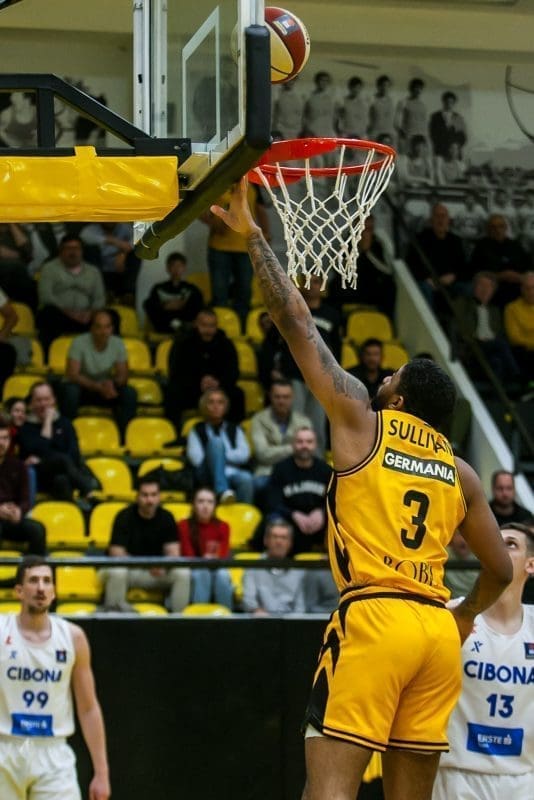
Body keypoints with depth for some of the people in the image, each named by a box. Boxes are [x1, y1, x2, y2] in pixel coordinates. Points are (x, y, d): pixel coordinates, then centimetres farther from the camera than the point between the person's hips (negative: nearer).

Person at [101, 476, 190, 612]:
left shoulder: (166, 518, -2)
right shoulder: (124, 517, -12)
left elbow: (172, 552, -6)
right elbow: (117, 555, -19)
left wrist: (164, 565, -32)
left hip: (157, 571, 3)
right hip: (128, 569, -3)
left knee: (183, 573, -23)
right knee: (116, 572, -38)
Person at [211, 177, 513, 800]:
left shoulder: (361, 420, 5)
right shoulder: (460, 472, 17)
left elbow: (296, 322, 7)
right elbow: (500, 569, 20)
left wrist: (251, 235, 13)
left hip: (372, 617, -6)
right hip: (438, 630, 6)